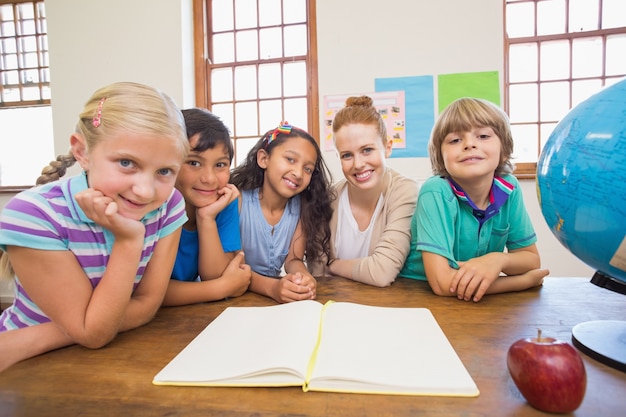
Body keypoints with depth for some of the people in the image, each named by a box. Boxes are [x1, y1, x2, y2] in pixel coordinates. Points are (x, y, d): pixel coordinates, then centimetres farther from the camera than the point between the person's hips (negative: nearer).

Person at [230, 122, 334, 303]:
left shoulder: (302, 205, -7)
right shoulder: (236, 198, -17)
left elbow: (293, 259, -6)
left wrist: (304, 278, -27)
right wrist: (272, 287, -33)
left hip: (285, 299, 2)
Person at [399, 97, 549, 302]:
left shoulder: (509, 188, -8)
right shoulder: (436, 193, -23)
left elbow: (532, 259, 2)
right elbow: (442, 283, -27)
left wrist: (499, 259, -21)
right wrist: (526, 280, -16)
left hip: (481, 303, 5)